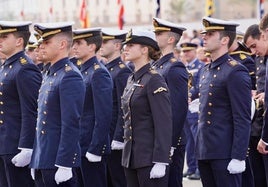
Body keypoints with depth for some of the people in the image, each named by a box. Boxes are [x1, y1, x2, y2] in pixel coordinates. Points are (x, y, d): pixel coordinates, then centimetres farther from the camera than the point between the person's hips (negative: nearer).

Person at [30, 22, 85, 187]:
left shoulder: (70, 77, -14)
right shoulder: (50, 75, 16)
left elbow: (71, 125, -20)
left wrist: (64, 165, -23)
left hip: (59, 161, -9)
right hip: (42, 161, 9)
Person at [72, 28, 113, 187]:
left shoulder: (99, 73, -14)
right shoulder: (83, 71, 15)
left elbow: (104, 116, -19)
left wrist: (94, 150, -21)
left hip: (92, 148, -9)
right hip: (80, 147, 9)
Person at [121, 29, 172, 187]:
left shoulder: (154, 80, -12)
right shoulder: (132, 80, 14)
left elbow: (164, 124, -17)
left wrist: (160, 162, -22)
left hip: (150, 158, -9)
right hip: (131, 158, 9)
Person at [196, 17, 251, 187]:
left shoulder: (236, 72, -11)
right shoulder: (206, 71, 16)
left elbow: (243, 120, -15)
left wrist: (238, 158, -20)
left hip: (225, 154, -8)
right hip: (204, 152, 8)